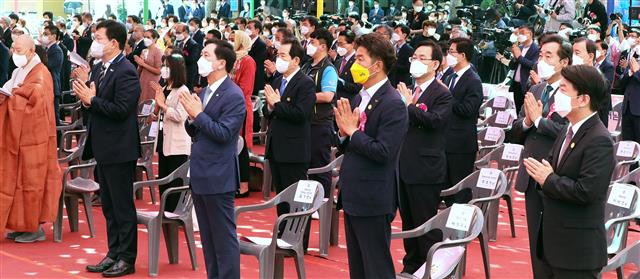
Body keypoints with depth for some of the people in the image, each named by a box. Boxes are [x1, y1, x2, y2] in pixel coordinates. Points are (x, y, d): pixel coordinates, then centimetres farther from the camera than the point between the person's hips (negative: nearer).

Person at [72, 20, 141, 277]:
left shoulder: (126, 72, -17)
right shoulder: (98, 68, 10)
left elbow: (121, 110, -24)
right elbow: (94, 106, 12)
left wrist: (91, 99, -19)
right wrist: (84, 86, -5)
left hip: (119, 150, -9)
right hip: (103, 148, 9)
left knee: (123, 207, 1)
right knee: (108, 205, 16)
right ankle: (114, 254, 26)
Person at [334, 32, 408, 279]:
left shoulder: (393, 104, -16)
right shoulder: (359, 98, 10)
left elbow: (383, 152, -23)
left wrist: (353, 131, -15)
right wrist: (344, 132, -6)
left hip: (373, 200, -9)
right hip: (352, 195, 9)